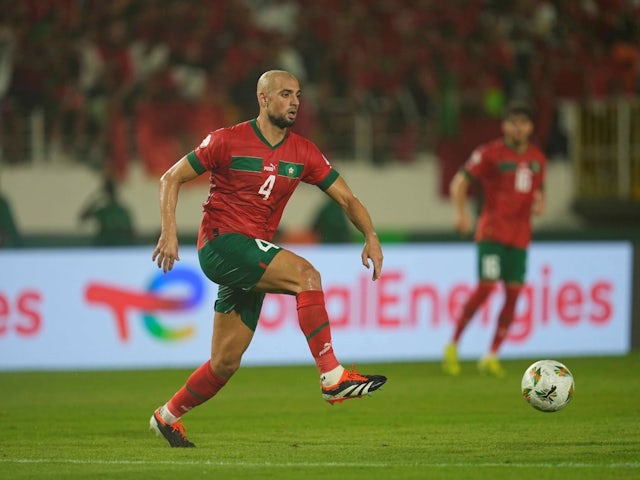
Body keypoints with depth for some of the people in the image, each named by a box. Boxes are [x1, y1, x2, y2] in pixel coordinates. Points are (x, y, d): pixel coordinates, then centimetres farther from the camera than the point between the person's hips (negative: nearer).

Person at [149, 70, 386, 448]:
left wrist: (371, 237, -11)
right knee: (306, 274, -27)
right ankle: (333, 377, -30)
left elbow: (347, 198, 6)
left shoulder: (303, 153, 7)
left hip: (252, 257, 6)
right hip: (221, 243, -6)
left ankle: (168, 416, 28)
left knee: (226, 363, 7)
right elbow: (172, 179, 0)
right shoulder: (228, 141, -6)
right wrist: (169, 232, -12)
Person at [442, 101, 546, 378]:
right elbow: (459, 181, -6)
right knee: (486, 287, -16)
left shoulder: (537, 159, 13)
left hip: (520, 236, 5)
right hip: (492, 231, -5)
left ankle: (491, 357, 8)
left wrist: (539, 204, 4)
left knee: (514, 293, -1)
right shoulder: (491, 153, -4)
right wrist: (461, 213, -22)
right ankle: (453, 347, -3)